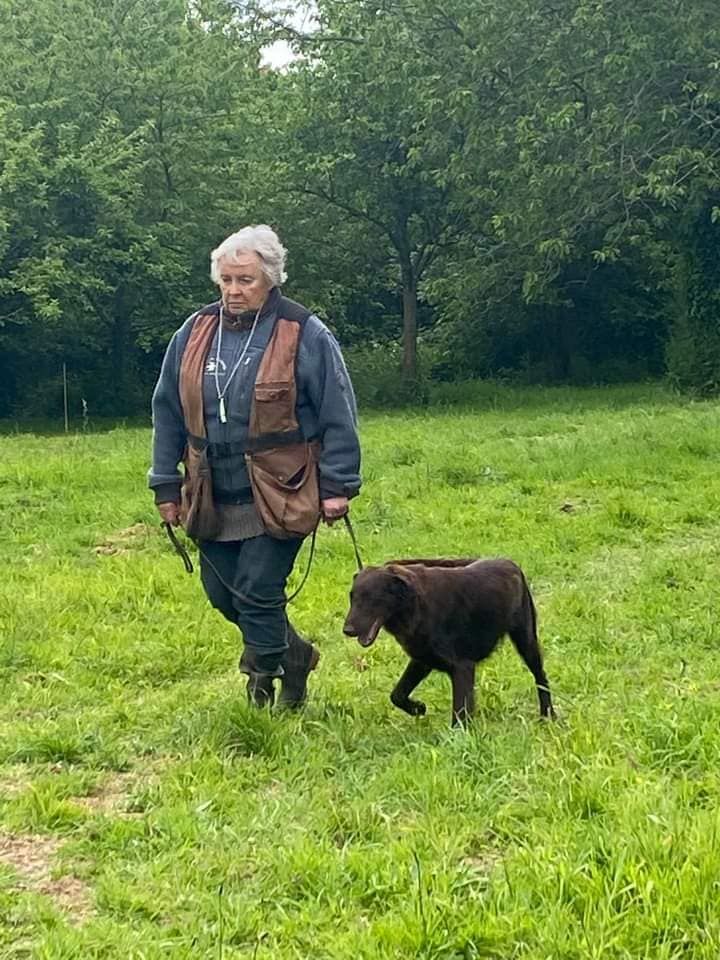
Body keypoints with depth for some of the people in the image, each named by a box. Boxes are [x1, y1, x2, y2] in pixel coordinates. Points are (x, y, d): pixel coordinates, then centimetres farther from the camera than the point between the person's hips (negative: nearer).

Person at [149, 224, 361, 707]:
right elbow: (168, 413, 13)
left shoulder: (306, 335, -8)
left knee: (258, 594, -7)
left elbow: (339, 417, -5)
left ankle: (265, 694, 12)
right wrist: (167, 486, 12)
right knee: (222, 593, 12)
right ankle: (293, 652, 37)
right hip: (214, 500, 6)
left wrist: (337, 486, -8)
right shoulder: (194, 334, 5)